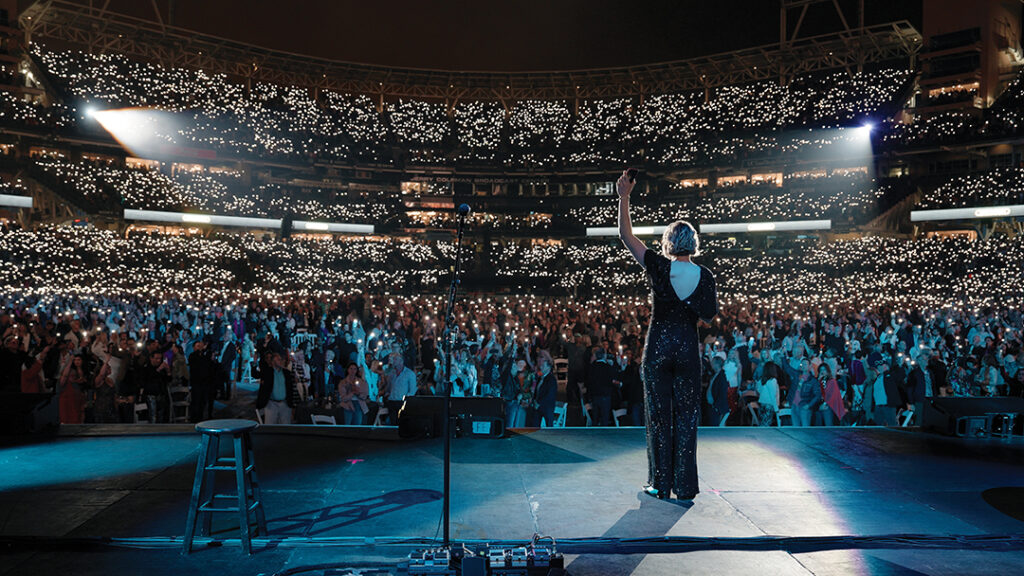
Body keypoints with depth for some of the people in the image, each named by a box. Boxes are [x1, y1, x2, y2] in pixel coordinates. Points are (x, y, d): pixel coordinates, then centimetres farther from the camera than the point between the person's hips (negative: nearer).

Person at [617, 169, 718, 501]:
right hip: (688, 348, 2)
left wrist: (624, 197, 2)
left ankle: (660, 483, 12)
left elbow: (625, 235, -2)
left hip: (658, 346, -2)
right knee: (687, 415, 7)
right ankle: (685, 486, 12)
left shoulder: (659, 266, -6)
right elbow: (711, 315, 3)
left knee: (659, 414, 6)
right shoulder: (704, 275, 0)